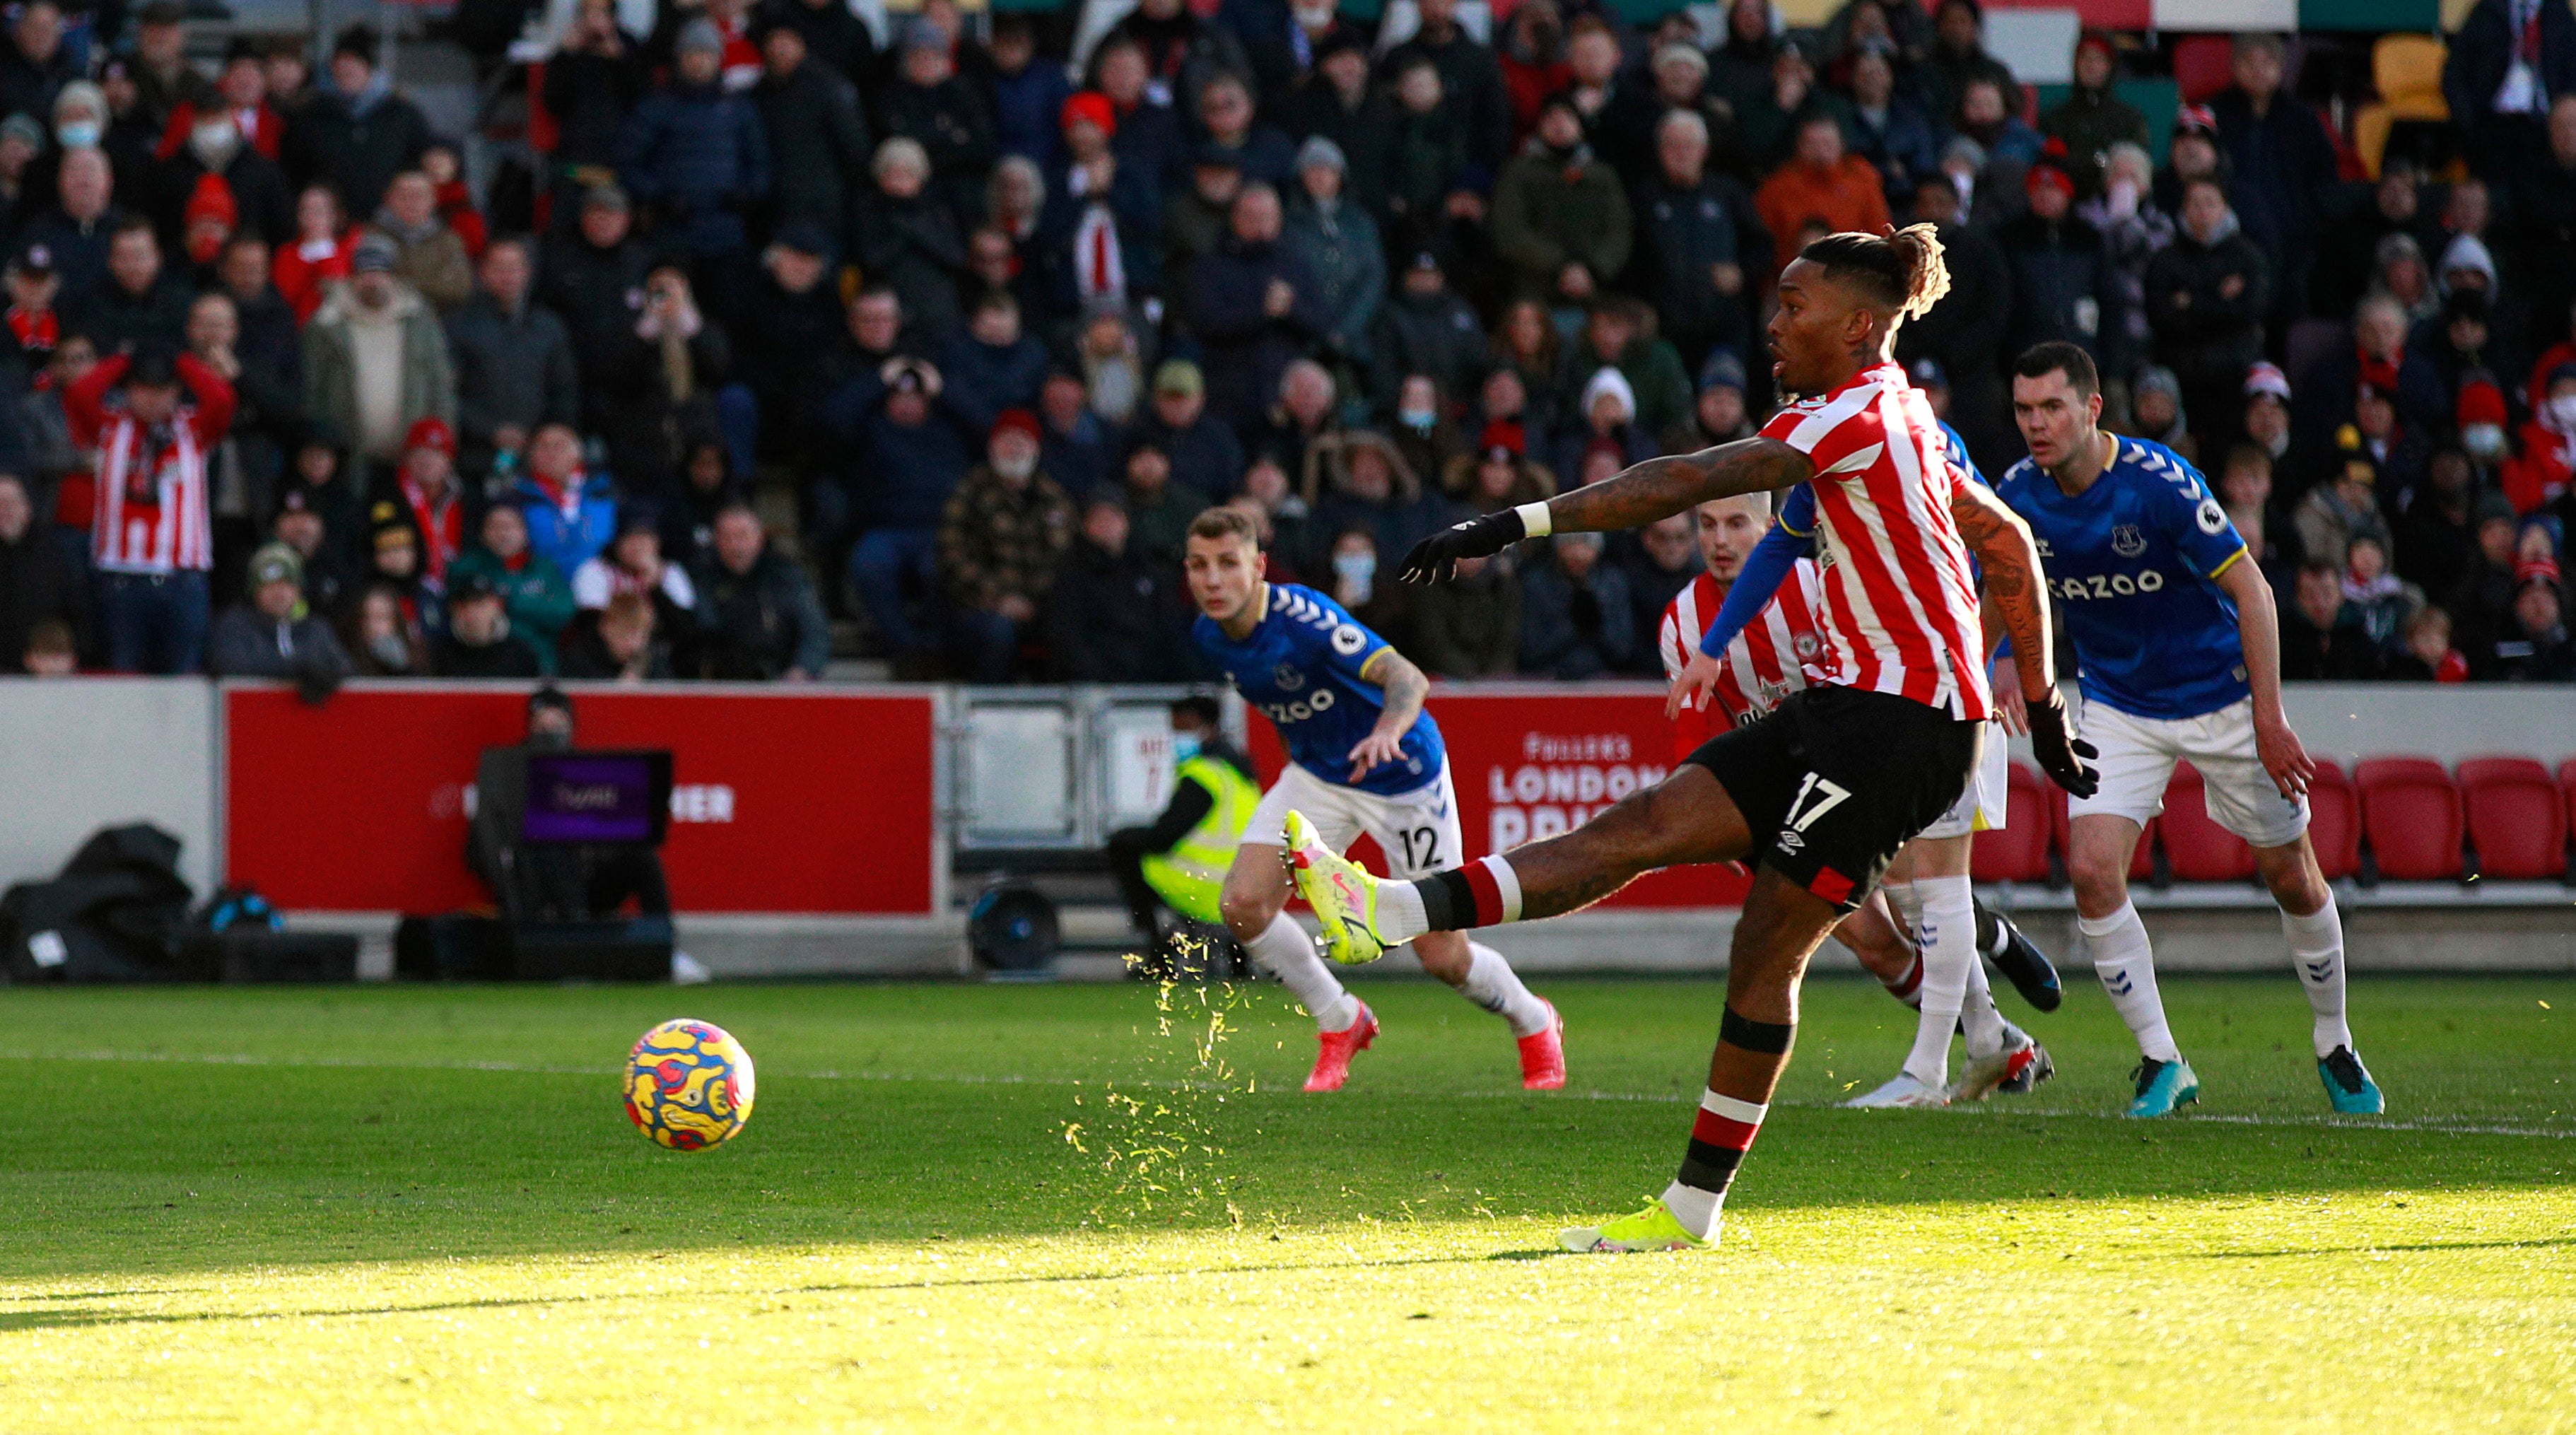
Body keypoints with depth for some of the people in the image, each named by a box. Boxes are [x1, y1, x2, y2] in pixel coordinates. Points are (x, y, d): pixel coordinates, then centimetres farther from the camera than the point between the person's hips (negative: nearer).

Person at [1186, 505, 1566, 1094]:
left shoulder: (1303, 617, -31)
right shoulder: (1209, 636, -9)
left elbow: (1408, 678, -41)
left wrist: (1389, 729, -61)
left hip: (1402, 775, -6)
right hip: (1316, 775, 6)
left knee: (1443, 958, -3)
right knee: (1243, 905, -15)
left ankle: (1535, 1026, 30)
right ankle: (1341, 1023, 9)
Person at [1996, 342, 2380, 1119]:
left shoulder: (2158, 481, -25)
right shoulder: (2018, 496, -10)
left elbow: (2250, 590, -19)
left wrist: (2269, 721, -20)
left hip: (2222, 696, -3)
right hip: (2117, 705, 3)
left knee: (2292, 877, 6)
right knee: (2092, 871, -16)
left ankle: (2335, 1049, 29)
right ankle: (2161, 1063, -4)